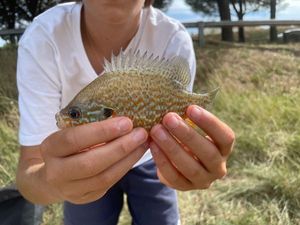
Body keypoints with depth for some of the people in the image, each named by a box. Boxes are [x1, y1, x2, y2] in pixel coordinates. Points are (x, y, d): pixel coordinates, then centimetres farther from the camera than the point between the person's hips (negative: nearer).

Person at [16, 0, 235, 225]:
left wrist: (186, 166, -50)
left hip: (148, 161, 0)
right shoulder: (42, 38, -28)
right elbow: (30, 169, -30)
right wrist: (54, 179, -53)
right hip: (84, 170, 1)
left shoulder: (174, 40, -28)